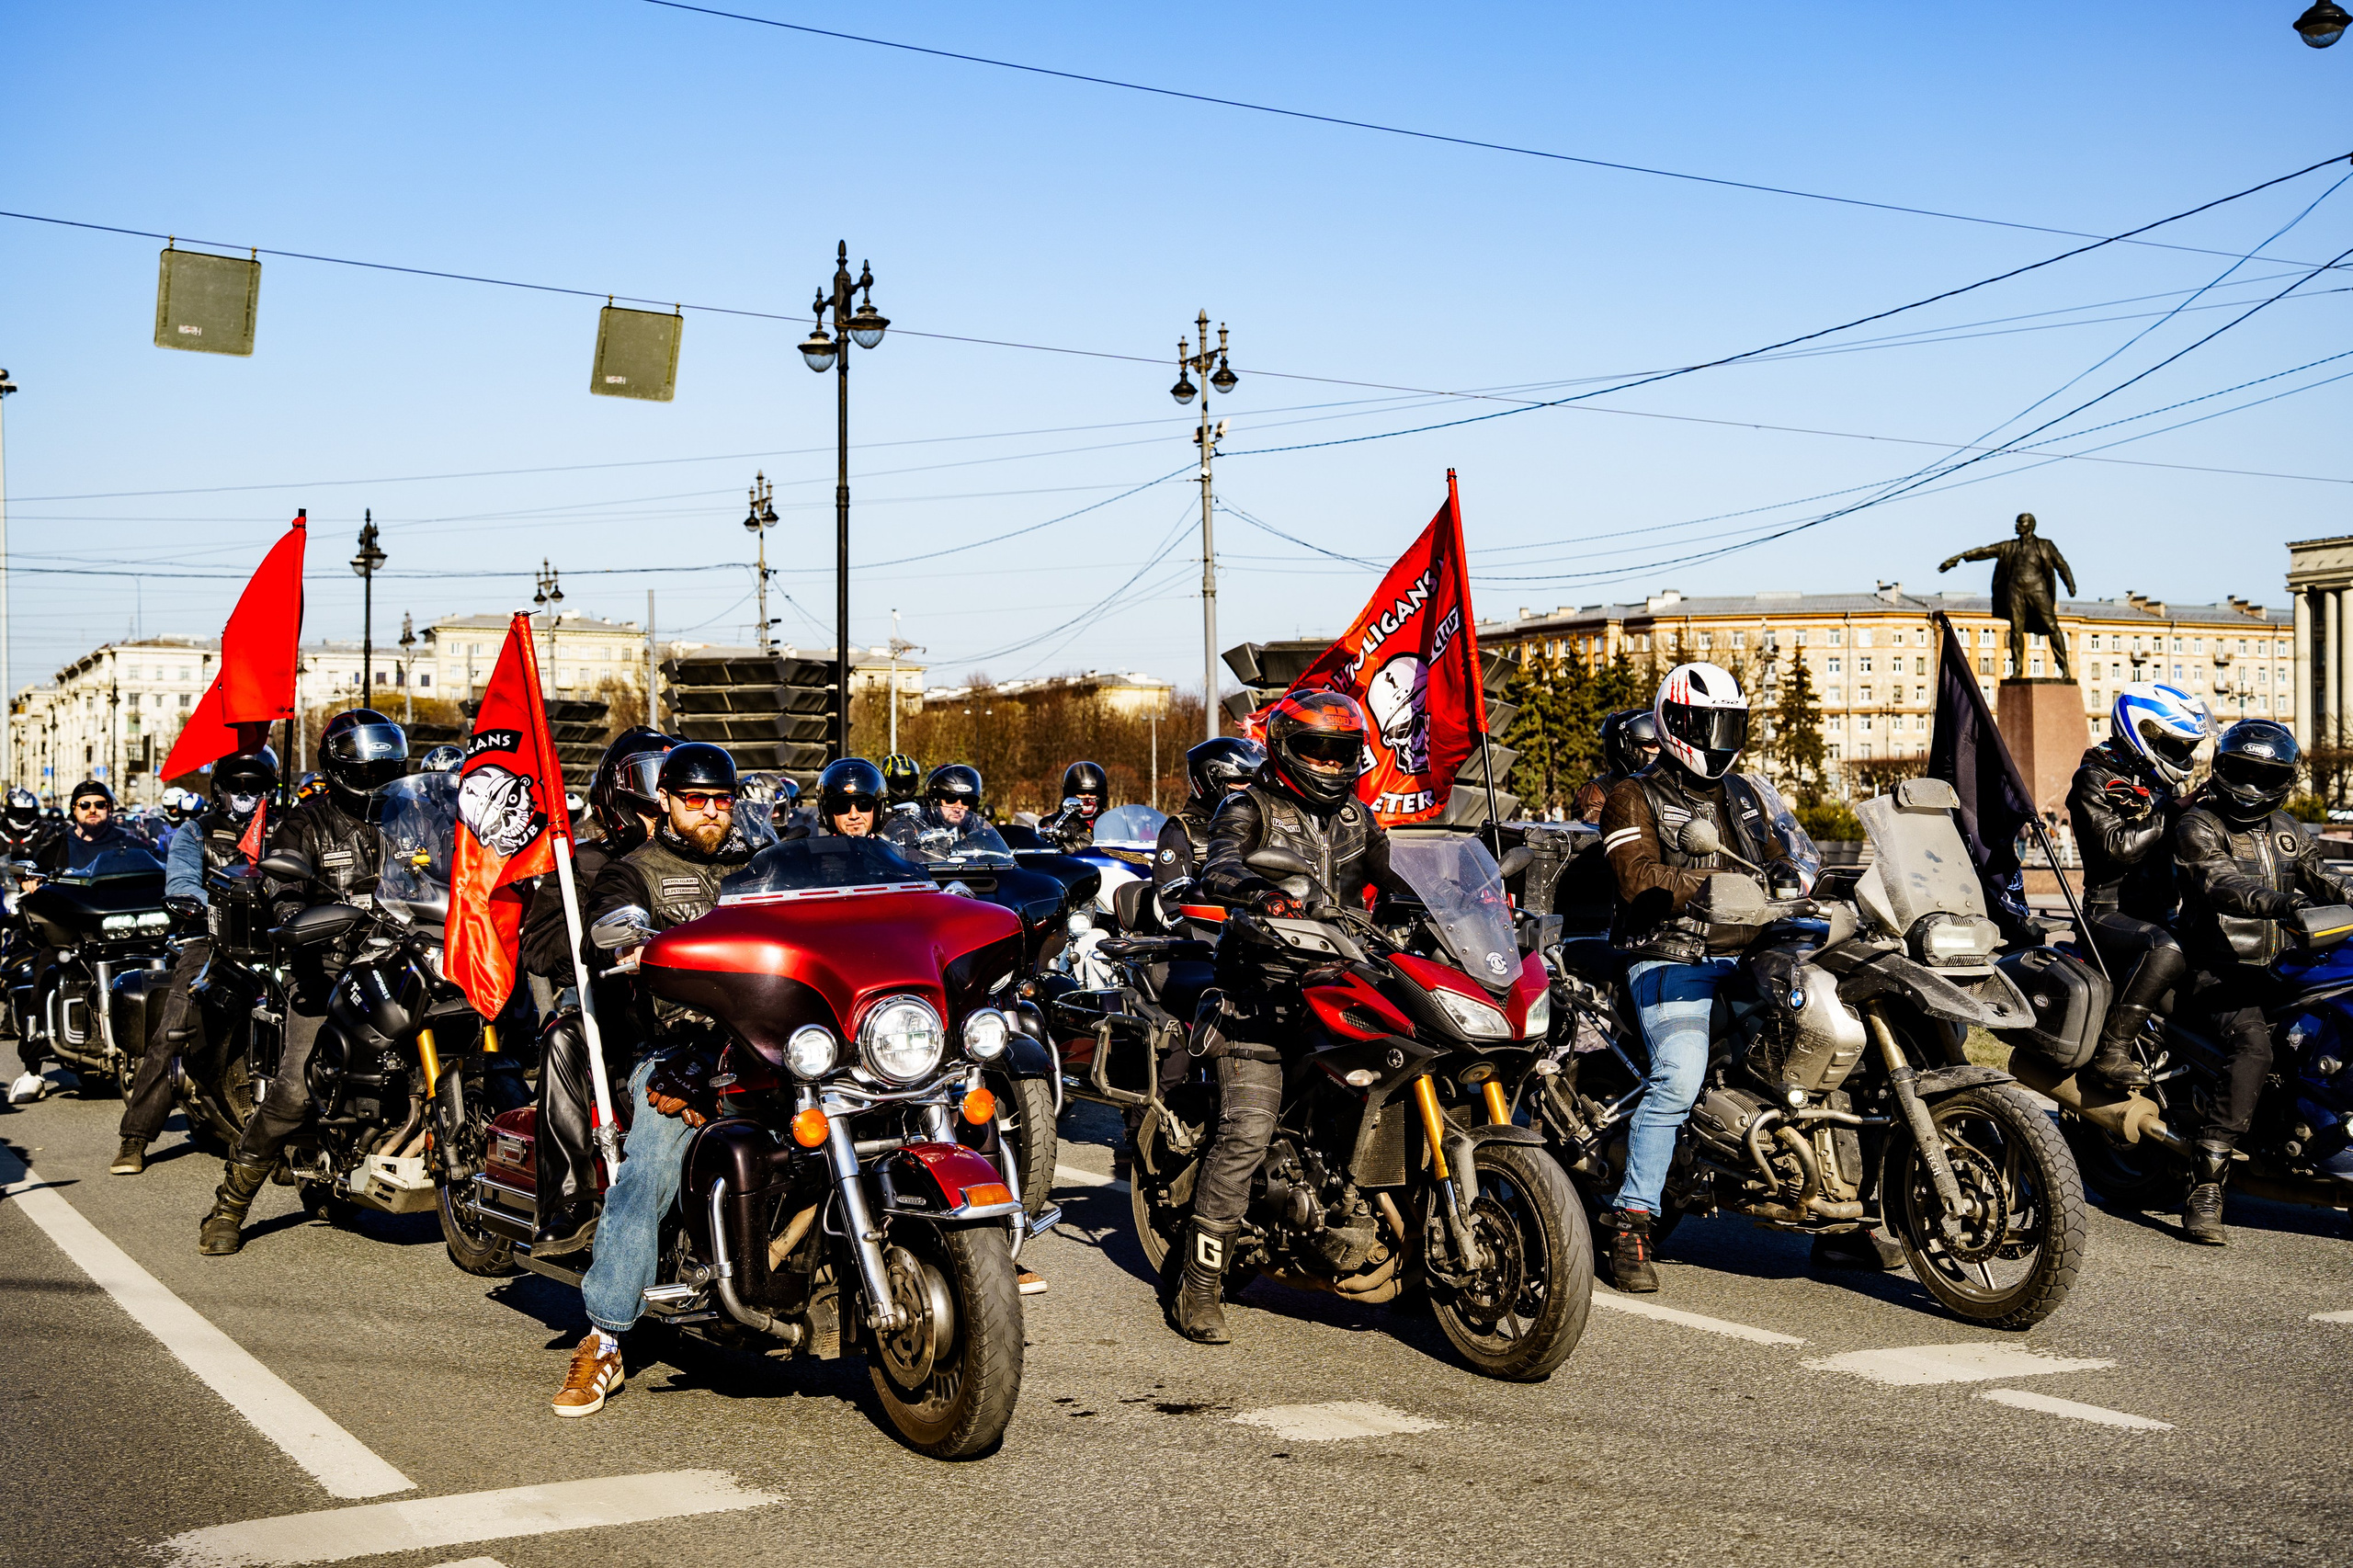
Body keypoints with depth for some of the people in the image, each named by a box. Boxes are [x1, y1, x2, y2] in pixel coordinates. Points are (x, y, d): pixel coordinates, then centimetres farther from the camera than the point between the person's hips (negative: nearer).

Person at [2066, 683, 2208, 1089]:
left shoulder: (2161, 785, 20)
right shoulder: (2094, 781, -3)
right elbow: (2117, 848, -17)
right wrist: (2169, 811, -15)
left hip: (2158, 913, 8)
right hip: (2109, 913, -8)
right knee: (2166, 950, -35)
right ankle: (2110, 1050, -35)